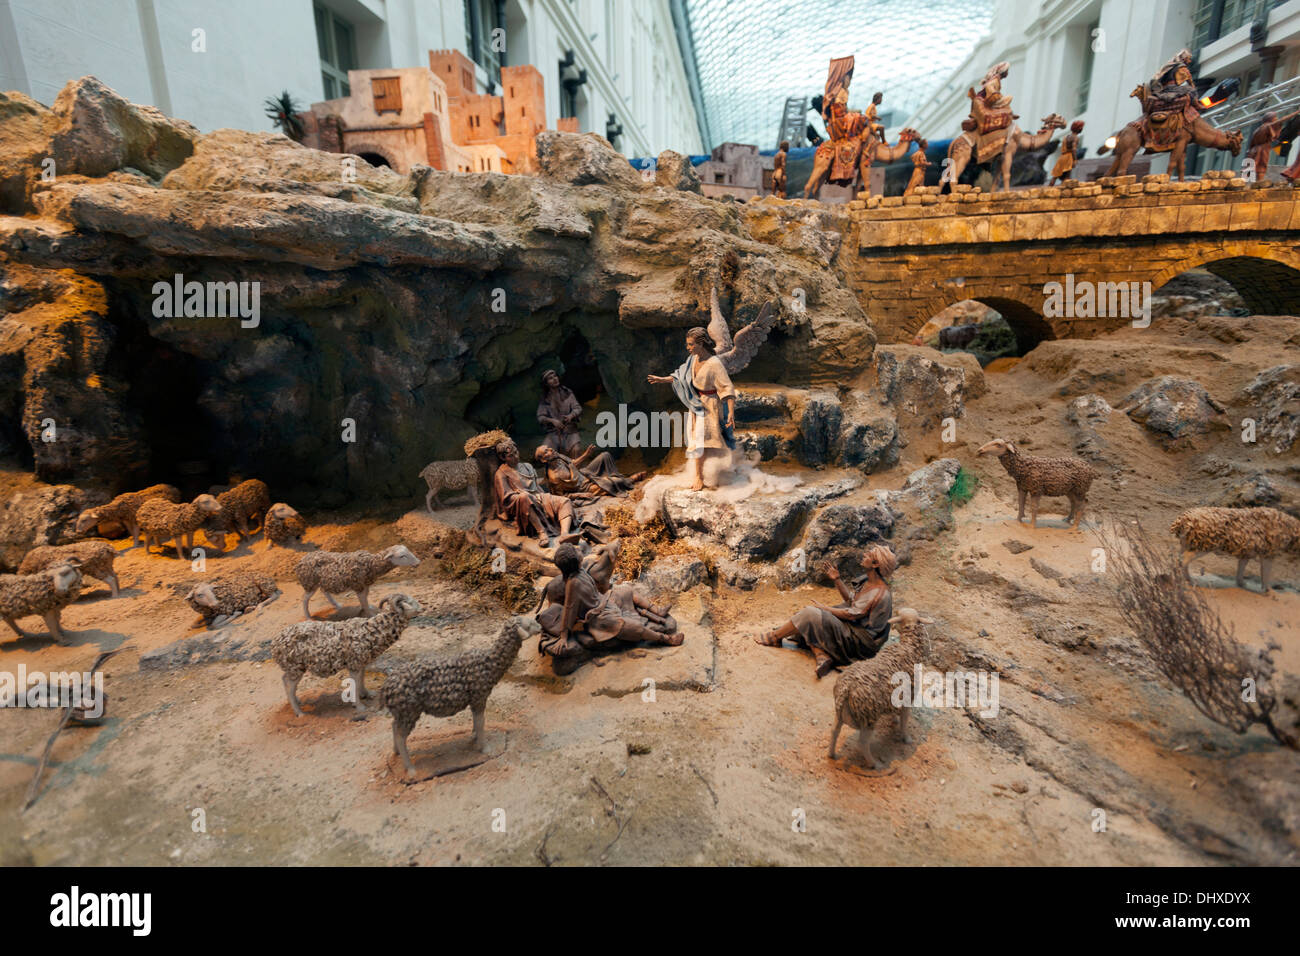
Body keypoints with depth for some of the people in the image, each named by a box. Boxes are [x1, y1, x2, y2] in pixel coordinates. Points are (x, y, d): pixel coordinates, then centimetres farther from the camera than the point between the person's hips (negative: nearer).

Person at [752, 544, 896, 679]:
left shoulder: (880, 594, -24)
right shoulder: (867, 580, 5)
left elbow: (852, 614, -22)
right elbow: (850, 599, 18)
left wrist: (825, 608, -11)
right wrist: (837, 580, 7)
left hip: (860, 641, -10)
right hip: (852, 629, 10)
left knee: (811, 614, -19)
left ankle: (775, 637, -4)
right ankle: (822, 656, -20)